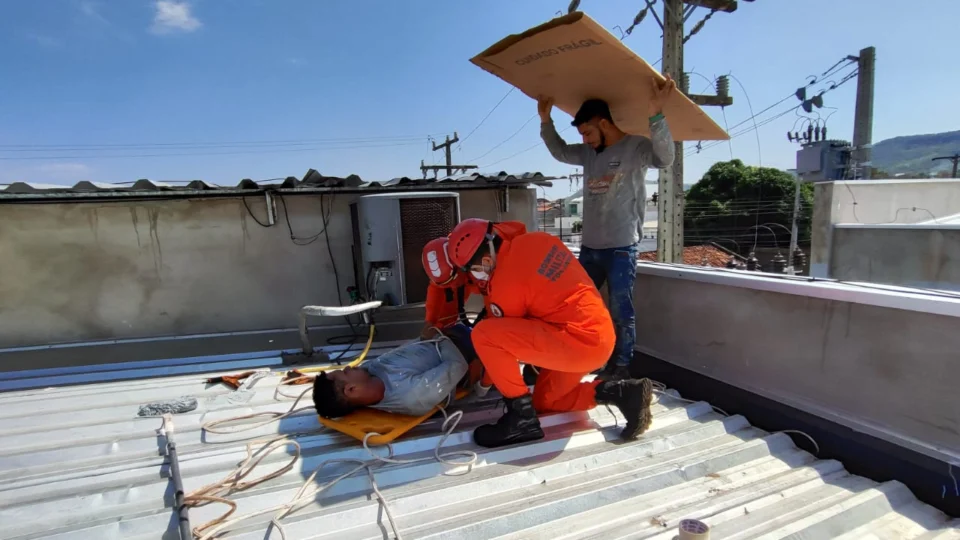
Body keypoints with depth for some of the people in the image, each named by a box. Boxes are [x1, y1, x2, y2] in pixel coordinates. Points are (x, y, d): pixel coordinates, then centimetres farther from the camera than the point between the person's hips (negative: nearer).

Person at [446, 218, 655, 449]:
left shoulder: (506, 283, -15)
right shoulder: (535, 240, 5)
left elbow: (501, 336, 0)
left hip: (578, 341, -9)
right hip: (601, 336, 9)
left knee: (483, 334, -17)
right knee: (544, 401, 26)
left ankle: (521, 417, -7)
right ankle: (621, 392, 13)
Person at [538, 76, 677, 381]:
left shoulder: (636, 147, -7)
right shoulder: (589, 153, 12)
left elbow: (665, 157, -25)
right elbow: (559, 151, 26)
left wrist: (655, 115, -37)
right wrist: (545, 121, 14)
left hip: (621, 248, -7)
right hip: (589, 246, 7)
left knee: (620, 311, -2)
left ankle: (621, 368, 9)